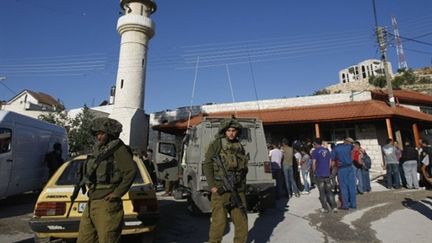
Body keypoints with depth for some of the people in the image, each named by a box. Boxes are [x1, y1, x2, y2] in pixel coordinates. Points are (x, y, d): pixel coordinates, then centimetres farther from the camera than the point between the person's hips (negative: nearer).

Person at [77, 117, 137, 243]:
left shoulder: (118, 148, -9)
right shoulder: (99, 149, 16)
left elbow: (131, 170, -21)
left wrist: (117, 193, -18)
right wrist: (90, 186, 16)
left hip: (106, 204, -8)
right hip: (91, 203, 9)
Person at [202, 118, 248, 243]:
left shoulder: (240, 146, 13)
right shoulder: (216, 144, -2)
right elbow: (207, 165, -6)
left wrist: (243, 186, 12)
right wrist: (212, 186, -12)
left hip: (238, 190, 5)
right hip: (220, 189, -5)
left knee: (241, 221, 10)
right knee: (219, 222, -3)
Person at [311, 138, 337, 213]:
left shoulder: (315, 151, -8)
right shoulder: (327, 150, 7)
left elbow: (314, 163, -11)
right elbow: (330, 162, 10)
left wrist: (314, 172, 3)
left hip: (319, 175, -4)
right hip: (327, 174, 5)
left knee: (322, 192, 5)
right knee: (329, 191, 13)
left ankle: (325, 208, 10)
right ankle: (334, 207, 12)